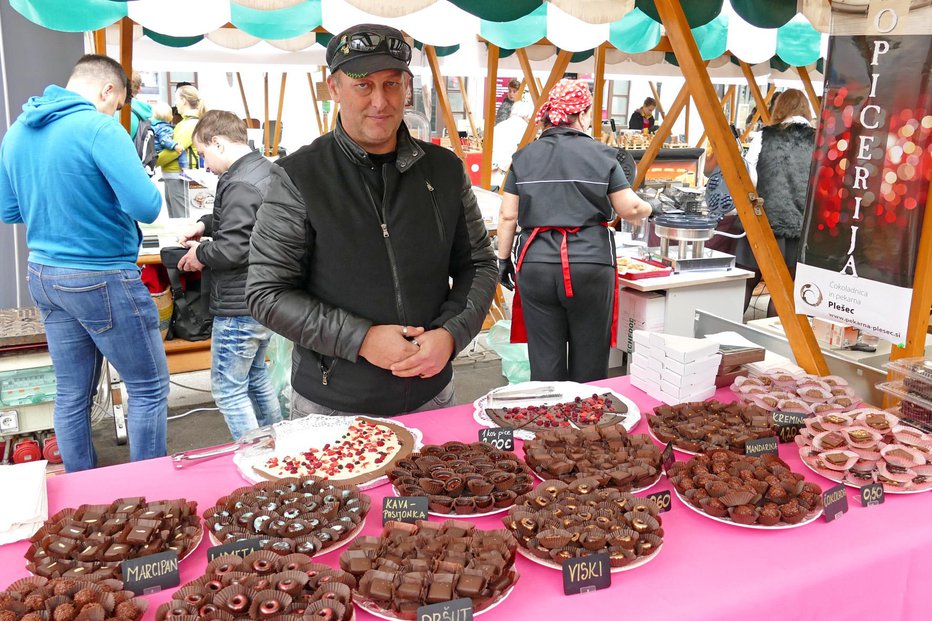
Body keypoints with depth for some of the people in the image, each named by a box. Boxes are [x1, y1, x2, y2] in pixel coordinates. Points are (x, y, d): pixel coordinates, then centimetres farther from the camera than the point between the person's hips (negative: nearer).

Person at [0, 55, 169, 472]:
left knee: (71, 393, 16)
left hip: (43, 276, 8)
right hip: (101, 279, -8)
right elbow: (146, 207, -23)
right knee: (149, 388, 6)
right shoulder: (98, 127, -17)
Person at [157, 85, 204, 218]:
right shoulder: (186, 122, 17)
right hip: (171, 174, 10)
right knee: (173, 216, 15)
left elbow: (176, 148, -19)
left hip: (178, 174, -10)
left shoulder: (192, 123, -13)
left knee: (180, 217, -7)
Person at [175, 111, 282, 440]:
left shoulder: (239, 184, -21)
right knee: (255, 376, 23)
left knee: (228, 389, 3)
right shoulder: (265, 168, 10)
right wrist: (205, 224, 14)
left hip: (240, 307, -10)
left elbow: (233, 248, -26)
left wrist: (200, 254, -8)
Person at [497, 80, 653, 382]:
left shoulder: (525, 156, 7)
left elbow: (508, 215, 6)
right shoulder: (600, 154, 1)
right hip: (590, 264, -2)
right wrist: (647, 209, 23)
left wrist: (503, 260, 15)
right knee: (589, 359, 11)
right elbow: (630, 209, 1)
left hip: (536, 264, 2)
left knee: (545, 359, 8)